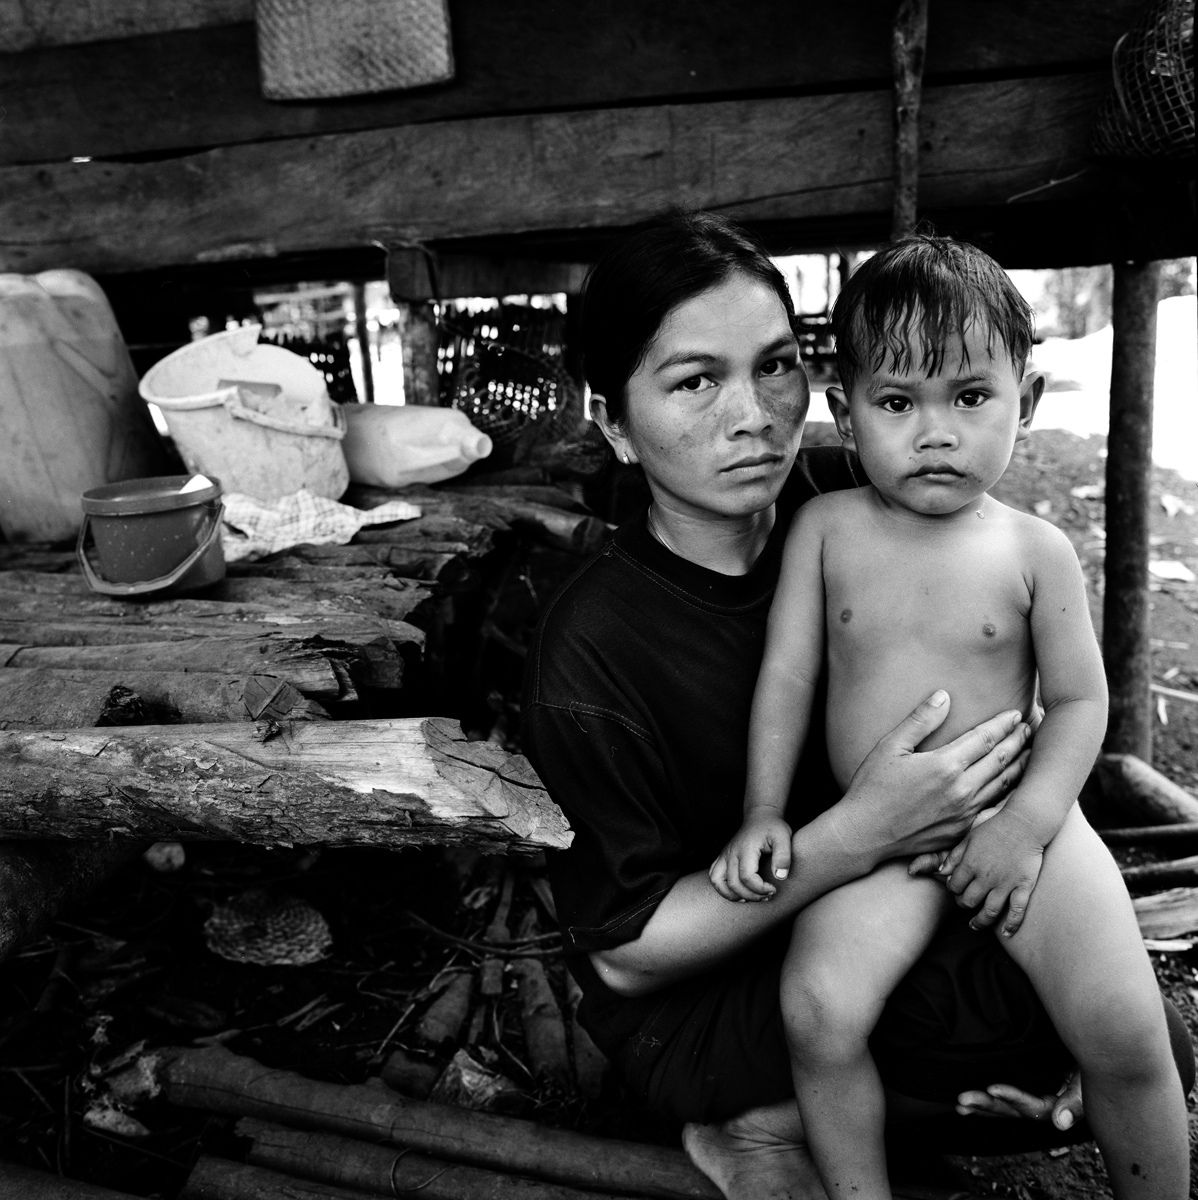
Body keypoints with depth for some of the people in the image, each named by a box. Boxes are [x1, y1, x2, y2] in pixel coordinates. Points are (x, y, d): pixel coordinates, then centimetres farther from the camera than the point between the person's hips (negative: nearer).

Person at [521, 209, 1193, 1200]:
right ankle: (772, 1116, 2)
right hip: (690, 1005, -5)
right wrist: (859, 833, -31)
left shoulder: (843, 501, -13)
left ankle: (791, 1110, 9)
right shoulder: (592, 654, -26)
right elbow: (626, 954, -20)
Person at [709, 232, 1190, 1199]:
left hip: (1017, 817, 0)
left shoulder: (1035, 550, -3)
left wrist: (1029, 820, -14)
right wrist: (765, 813, -8)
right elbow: (786, 676, -1)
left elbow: (1079, 700, 1)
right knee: (818, 1007, -21)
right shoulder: (826, 531, -2)